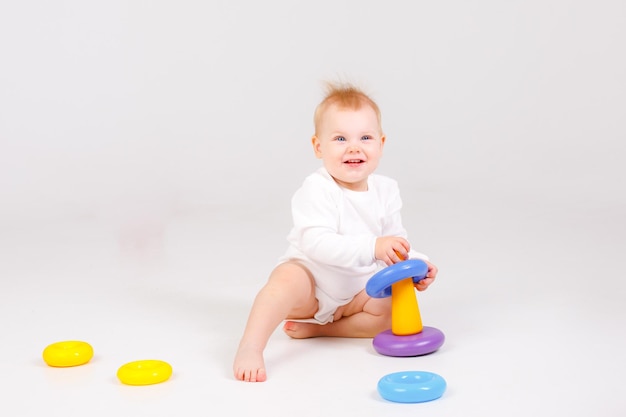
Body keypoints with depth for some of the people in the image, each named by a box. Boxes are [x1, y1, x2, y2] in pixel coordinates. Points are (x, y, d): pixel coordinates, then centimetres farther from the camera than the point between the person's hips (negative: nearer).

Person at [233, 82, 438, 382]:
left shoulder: (385, 190, -3)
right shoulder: (317, 189, -22)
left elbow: (395, 240, 5)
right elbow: (316, 244, -34)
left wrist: (415, 265, -16)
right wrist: (371, 247, -43)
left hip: (359, 290, 6)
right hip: (310, 279, -6)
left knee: (392, 312, -17)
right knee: (287, 278, -37)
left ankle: (317, 328, -12)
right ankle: (250, 348, -40)